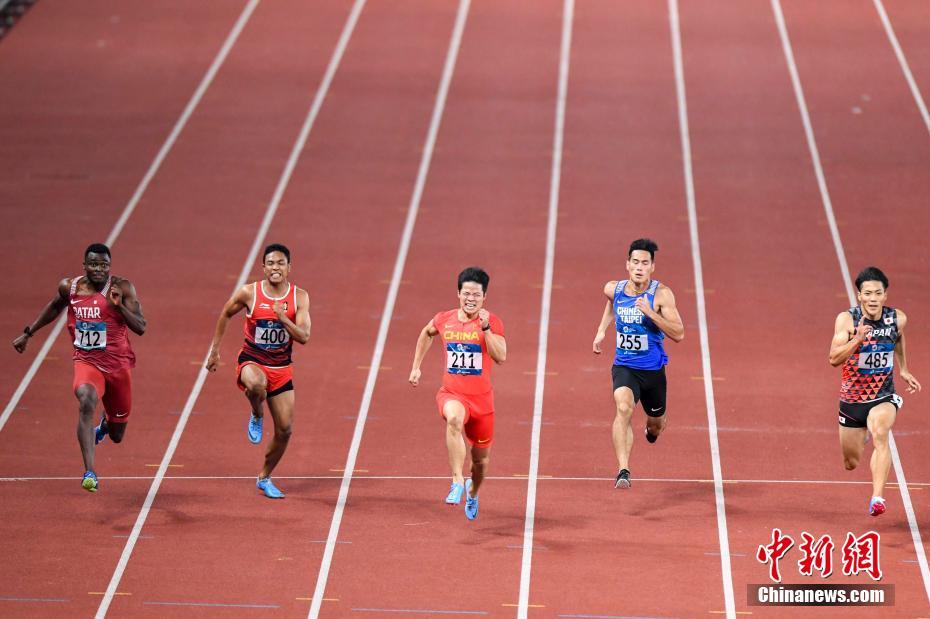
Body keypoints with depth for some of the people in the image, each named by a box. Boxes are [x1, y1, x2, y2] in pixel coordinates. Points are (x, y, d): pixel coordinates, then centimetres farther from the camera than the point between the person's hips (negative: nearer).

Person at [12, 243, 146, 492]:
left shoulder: (122, 288, -9)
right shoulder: (69, 287, -1)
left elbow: (140, 328, -13)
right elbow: (55, 306, 21)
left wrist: (119, 305, -27)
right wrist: (28, 333, 25)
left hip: (118, 364, 0)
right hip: (86, 361, 0)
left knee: (116, 435, 12)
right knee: (86, 402, -35)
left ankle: (105, 424, 54)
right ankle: (89, 473, -38)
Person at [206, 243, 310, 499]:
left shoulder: (299, 297, -7)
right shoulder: (249, 293, -10)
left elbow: (304, 337, -13)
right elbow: (225, 314, 8)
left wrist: (283, 318, -29)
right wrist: (214, 350, 10)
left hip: (281, 367, 3)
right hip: (252, 360, -3)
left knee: (285, 429, 3)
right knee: (257, 384, -41)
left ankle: (264, 478, 26)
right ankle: (256, 417, -6)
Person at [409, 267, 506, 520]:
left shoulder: (492, 322, -6)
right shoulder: (444, 320, 1)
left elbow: (500, 356, -19)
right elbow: (426, 333, 25)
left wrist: (485, 328, -27)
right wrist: (416, 366, 21)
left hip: (481, 398, 0)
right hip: (452, 394, 0)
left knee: (481, 459, 14)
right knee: (454, 418, -39)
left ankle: (473, 492, 49)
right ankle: (457, 481, -41)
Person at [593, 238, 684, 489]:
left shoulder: (661, 294, -16)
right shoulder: (614, 289, -5)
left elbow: (678, 334, -21)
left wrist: (650, 313, -31)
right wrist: (602, 330, 18)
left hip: (653, 369, 0)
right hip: (624, 366, 0)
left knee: (655, 423, 19)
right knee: (624, 408, -29)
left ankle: (652, 429, 60)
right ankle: (623, 471, -35)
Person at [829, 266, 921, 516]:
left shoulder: (897, 319, -8)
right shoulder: (847, 319, -17)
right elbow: (834, 359, -26)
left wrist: (903, 370, 16)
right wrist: (858, 339, -40)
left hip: (883, 397, -1)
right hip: (851, 399, 1)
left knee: (880, 431, -35)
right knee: (851, 464, 16)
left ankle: (878, 497, -42)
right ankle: (863, 435, 54)